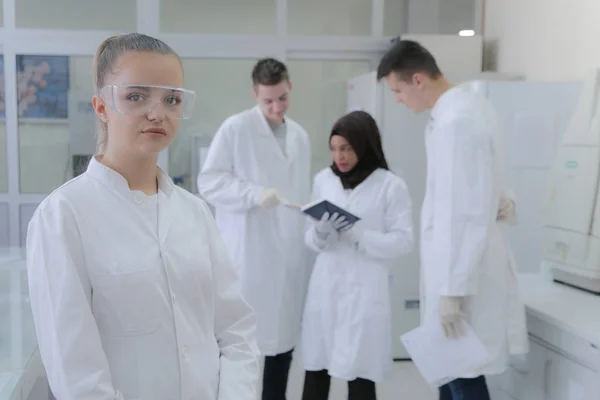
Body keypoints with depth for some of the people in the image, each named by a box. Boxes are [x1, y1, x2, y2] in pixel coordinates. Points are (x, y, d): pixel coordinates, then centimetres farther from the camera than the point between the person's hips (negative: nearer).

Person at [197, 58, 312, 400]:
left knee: (284, 334, 10)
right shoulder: (236, 128, -3)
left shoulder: (301, 136, 14)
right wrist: (254, 193, -19)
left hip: (291, 255, 5)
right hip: (250, 254, -5)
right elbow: (209, 181, -7)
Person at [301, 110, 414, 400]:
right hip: (325, 286, 3)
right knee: (315, 369, 7)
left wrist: (357, 234, -18)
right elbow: (310, 238, 9)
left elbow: (403, 242, -8)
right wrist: (321, 233, -14)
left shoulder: (391, 185, -3)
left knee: (359, 374, 1)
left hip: (365, 289, -3)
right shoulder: (323, 180, 7)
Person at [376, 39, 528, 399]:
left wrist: (453, 290, -21)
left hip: (463, 268, -10)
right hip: (465, 260, 10)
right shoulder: (470, 104, 10)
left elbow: (464, 213, -24)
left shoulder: (455, 122, -21)